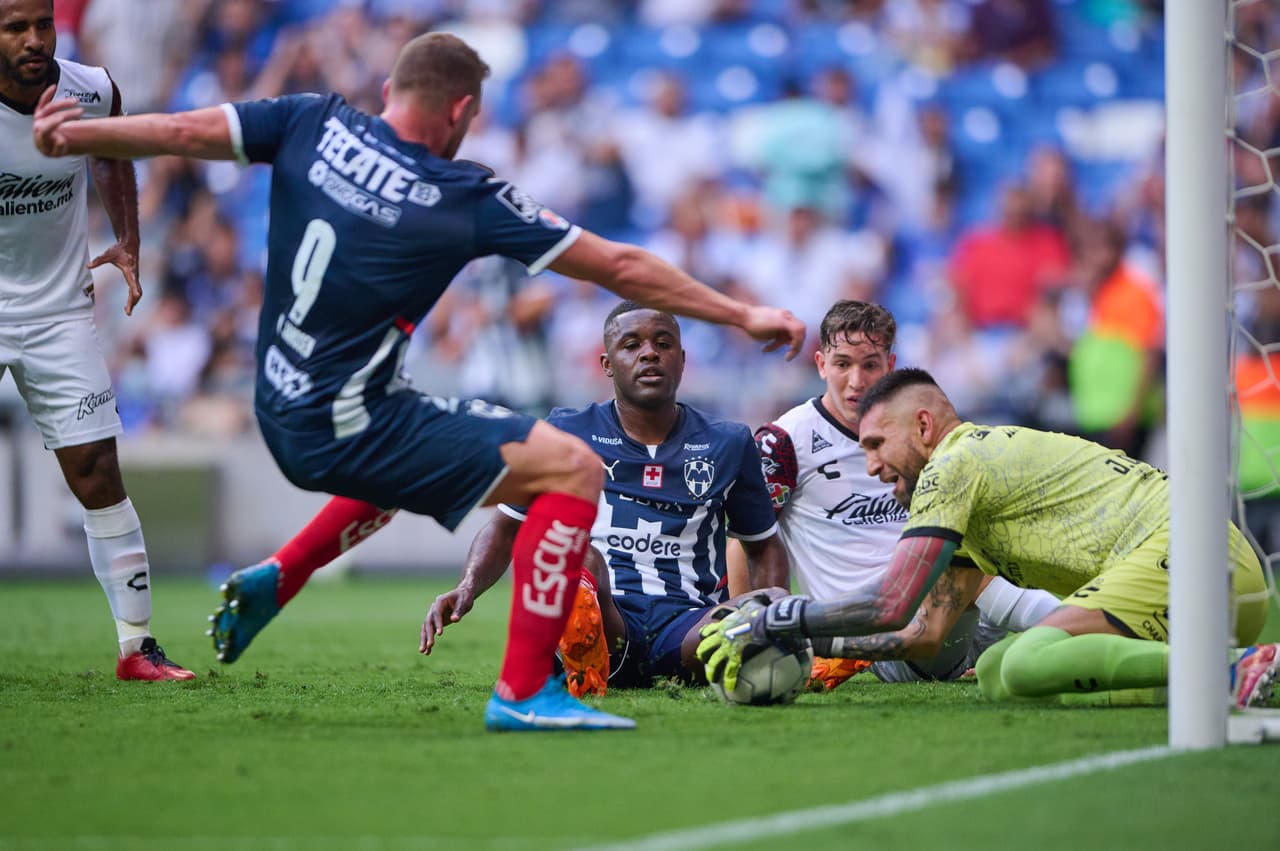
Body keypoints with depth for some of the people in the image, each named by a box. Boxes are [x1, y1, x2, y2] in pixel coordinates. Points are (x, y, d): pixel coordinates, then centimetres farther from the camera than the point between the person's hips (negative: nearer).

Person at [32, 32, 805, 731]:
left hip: (284, 415, 8)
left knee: (414, 444, 38)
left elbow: (182, 132, -1)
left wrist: (68, 134, 12)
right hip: (349, 430, -8)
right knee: (573, 469, -8)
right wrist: (741, 315, 1)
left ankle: (275, 581, 35)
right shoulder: (466, 199, -13)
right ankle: (523, 691, -13)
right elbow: (620, 268, -8)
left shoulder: (315, 123, -2)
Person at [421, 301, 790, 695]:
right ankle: (584, 670, -57)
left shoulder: (727, 444, 18)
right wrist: (468, 587, -3)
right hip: (606, 625, -1)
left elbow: (765, 546, 26)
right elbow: (506, 528, 18)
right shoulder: (565, 434, 14)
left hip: (688, 621, 2)